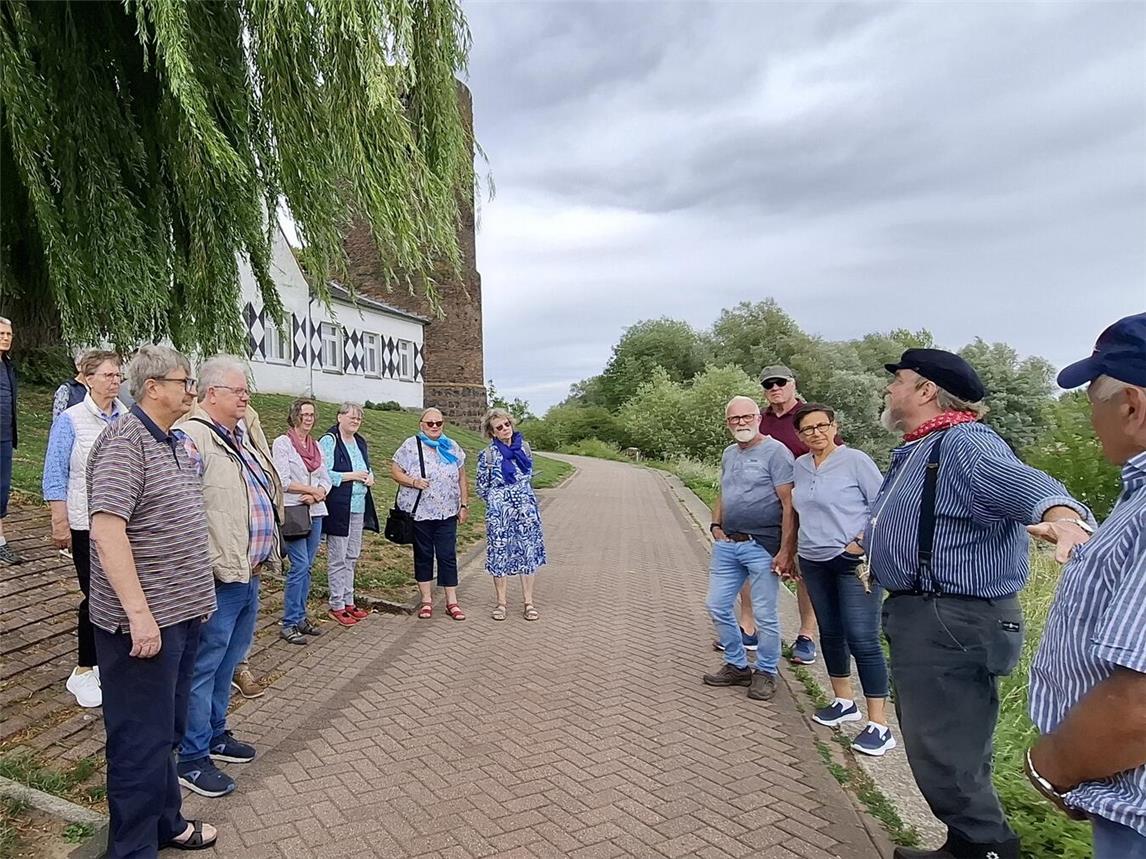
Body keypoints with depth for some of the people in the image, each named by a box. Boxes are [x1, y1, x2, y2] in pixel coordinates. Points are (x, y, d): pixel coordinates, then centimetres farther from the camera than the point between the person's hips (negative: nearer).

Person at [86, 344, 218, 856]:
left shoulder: (175, 443, 12)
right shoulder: (124, 441, -16)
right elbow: (106, 530, -24)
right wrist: (140, 614, -25)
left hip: (182, 615, 9)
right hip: (144, 622, -9)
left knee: (167, 731, 21)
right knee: (142, 739, 3)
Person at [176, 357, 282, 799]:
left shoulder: (243, 436, 14)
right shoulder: (193, 438, -16)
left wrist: (265, 557, 22)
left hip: (249, 575, 9)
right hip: (218, 579, -9)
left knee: (227, 663, 21)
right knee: (202, 668, 3)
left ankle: (215, 735, 36)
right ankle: (191, 758, 16)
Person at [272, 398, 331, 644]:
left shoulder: (316, 445, 14)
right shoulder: (282, 443, -4)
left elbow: (326, 480, 10)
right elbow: (283, 482, -12)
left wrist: (317, 494, -9)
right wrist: (313, 489, -8)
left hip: (315, 512, 6)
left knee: (307, 567, 9)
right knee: (300, 565, -10)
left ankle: (300, 617, 17)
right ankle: (289, 624, -1)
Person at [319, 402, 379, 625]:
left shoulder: (360, 442, 14)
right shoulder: (329, 442, -10)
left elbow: (367, 467, 26)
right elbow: (323, 474, -17)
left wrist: (370, 476, 4)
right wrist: (351, 476, -17)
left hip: (358, 508, 8)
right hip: (338, 508, -8)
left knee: (352, 557, 14)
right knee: (337, 558, -1)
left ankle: (348, 601, 24)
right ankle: (336, 605, 9)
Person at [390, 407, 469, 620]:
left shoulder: (452, 447, 8)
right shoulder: (411, 446, -2)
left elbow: (462, 478, 12)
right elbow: (395, 471, -3)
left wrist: (464, 504, 8)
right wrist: (413, 481, -19)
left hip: (447, 513, 2)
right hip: (420, 513, -2)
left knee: (448, 556, 2)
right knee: (423, 555, 8)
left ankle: (452, 602, 9)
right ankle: (426, 600, 19)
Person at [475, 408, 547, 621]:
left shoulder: (524, 447, 3)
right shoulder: (488, 455, -8)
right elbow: (482, 488, 2)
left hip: (526, 509, 3)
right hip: (500, 512, -3)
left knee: (528, 553, 6)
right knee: (500, 554, 4)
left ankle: (528, 603, 16)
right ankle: (501, 603, 19)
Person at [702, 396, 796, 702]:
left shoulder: (775, 452, -10)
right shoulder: (729, 453, 13)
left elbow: (789, 504, -15)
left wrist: (786, 551, -19)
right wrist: (716, 524, 9)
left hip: (762, 547, -7)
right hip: (727, 544, 8)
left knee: (765, 614, 3)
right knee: (717, 606, 12)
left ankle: (766, 673, 22)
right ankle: (737, 666, 28)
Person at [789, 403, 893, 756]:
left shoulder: (855, 460, -9)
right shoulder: (799, 466, 8)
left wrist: (863, 541, -18)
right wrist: (798, 555, 20)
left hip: (854, 562, -6)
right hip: (814, 564, 6)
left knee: (862, 640, -9)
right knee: (830, 634, 14)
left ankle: (879, 725, -2)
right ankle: (844, 702, 31)